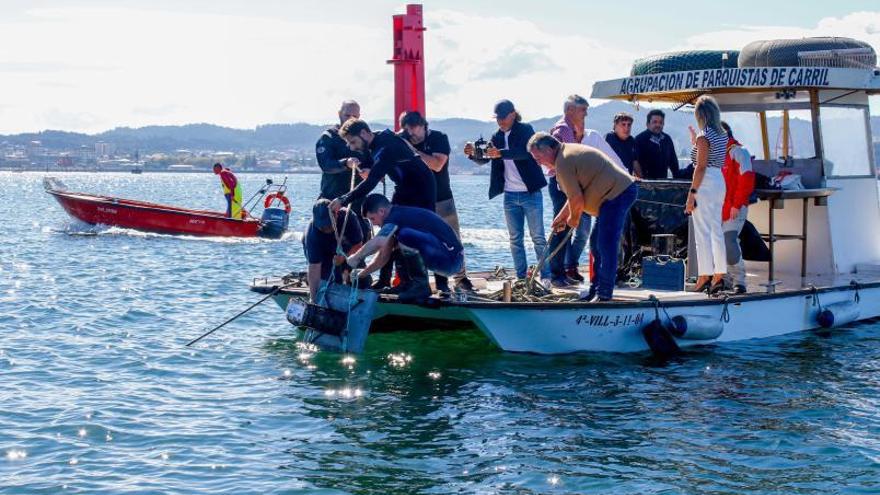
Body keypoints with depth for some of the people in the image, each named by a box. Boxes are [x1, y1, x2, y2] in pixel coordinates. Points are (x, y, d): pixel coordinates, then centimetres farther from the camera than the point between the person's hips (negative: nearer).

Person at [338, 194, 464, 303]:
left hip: (451, 260, -10)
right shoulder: (400, 215, 16)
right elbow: (384, 256, 22)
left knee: (405, 236, -25)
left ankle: (420, 285, -12)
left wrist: (351, 259, -10)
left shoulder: (397, 216, -14)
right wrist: (360, 274, 24)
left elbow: (375, 244, -26)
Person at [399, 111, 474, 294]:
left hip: (443, 199, -1)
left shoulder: (439, 138, -7)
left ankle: (461, 279, 9)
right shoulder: (405, 142, 2)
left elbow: (437, 165, -21)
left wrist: (414, 151, -22)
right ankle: (441, 281, 4)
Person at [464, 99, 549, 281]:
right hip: (510, 195, 6)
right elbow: (484, 159, 7)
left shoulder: (525, 130, -7)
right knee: (515, 239, 8)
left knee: (538, 237, -2)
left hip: (530, 193, -5)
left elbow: (526, 152, -25)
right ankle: (521, 278, 13)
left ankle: (546, 277, 3)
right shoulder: (497, 136, 9)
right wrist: (473, 154, -15)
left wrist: (500, 153, -37)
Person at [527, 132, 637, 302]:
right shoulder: (570, 152, 17)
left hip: (617, 194, -11)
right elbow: (577, 192, 24)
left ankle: (604, 294, -8)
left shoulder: (563, 162, -17)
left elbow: (577, 199, -17)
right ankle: (595, 290, 21)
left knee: (606, 245, -11)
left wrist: (573, 219, 3)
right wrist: (562, 216, 24)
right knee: (596, 244, 15)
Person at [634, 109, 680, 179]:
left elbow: (673, 161, 18)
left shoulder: (667, 139, 13)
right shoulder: (640, 139, -5)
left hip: (663, 179, 5)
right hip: (646, 181, -5)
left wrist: (676, 178, 10)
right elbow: (636, 161, -10)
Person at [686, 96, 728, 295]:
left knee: (703, 232, -6)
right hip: (719, 181, 8)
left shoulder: (703, 136, -12)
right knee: (716, 231, 11)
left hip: (705, 184, -8)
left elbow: (701, 167, -17)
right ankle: (719, 276, 12)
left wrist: (692, 193, -16)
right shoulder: (722, 135, 12)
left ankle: (704, 276, -6)